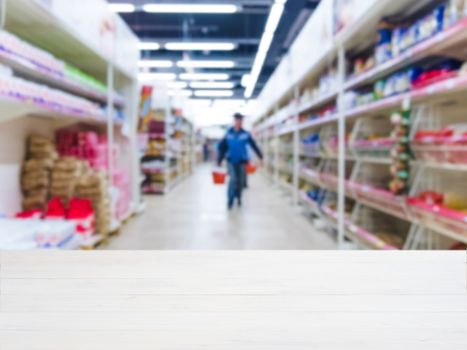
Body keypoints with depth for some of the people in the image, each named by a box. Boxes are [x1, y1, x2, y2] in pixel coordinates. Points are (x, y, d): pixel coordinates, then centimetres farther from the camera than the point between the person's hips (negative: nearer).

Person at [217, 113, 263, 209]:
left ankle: (238, 197, 30)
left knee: (240, 181, 8)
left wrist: (260, 157, -1)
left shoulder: (246, 134, -2)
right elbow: (222, 147, 4)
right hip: (231, 161, -1)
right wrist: (219, 160, 3)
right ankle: (230, 201, -6)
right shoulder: (228, 134, 0)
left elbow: (254, 146, 1)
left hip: (242, 161, 1)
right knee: (233, 179, -15)